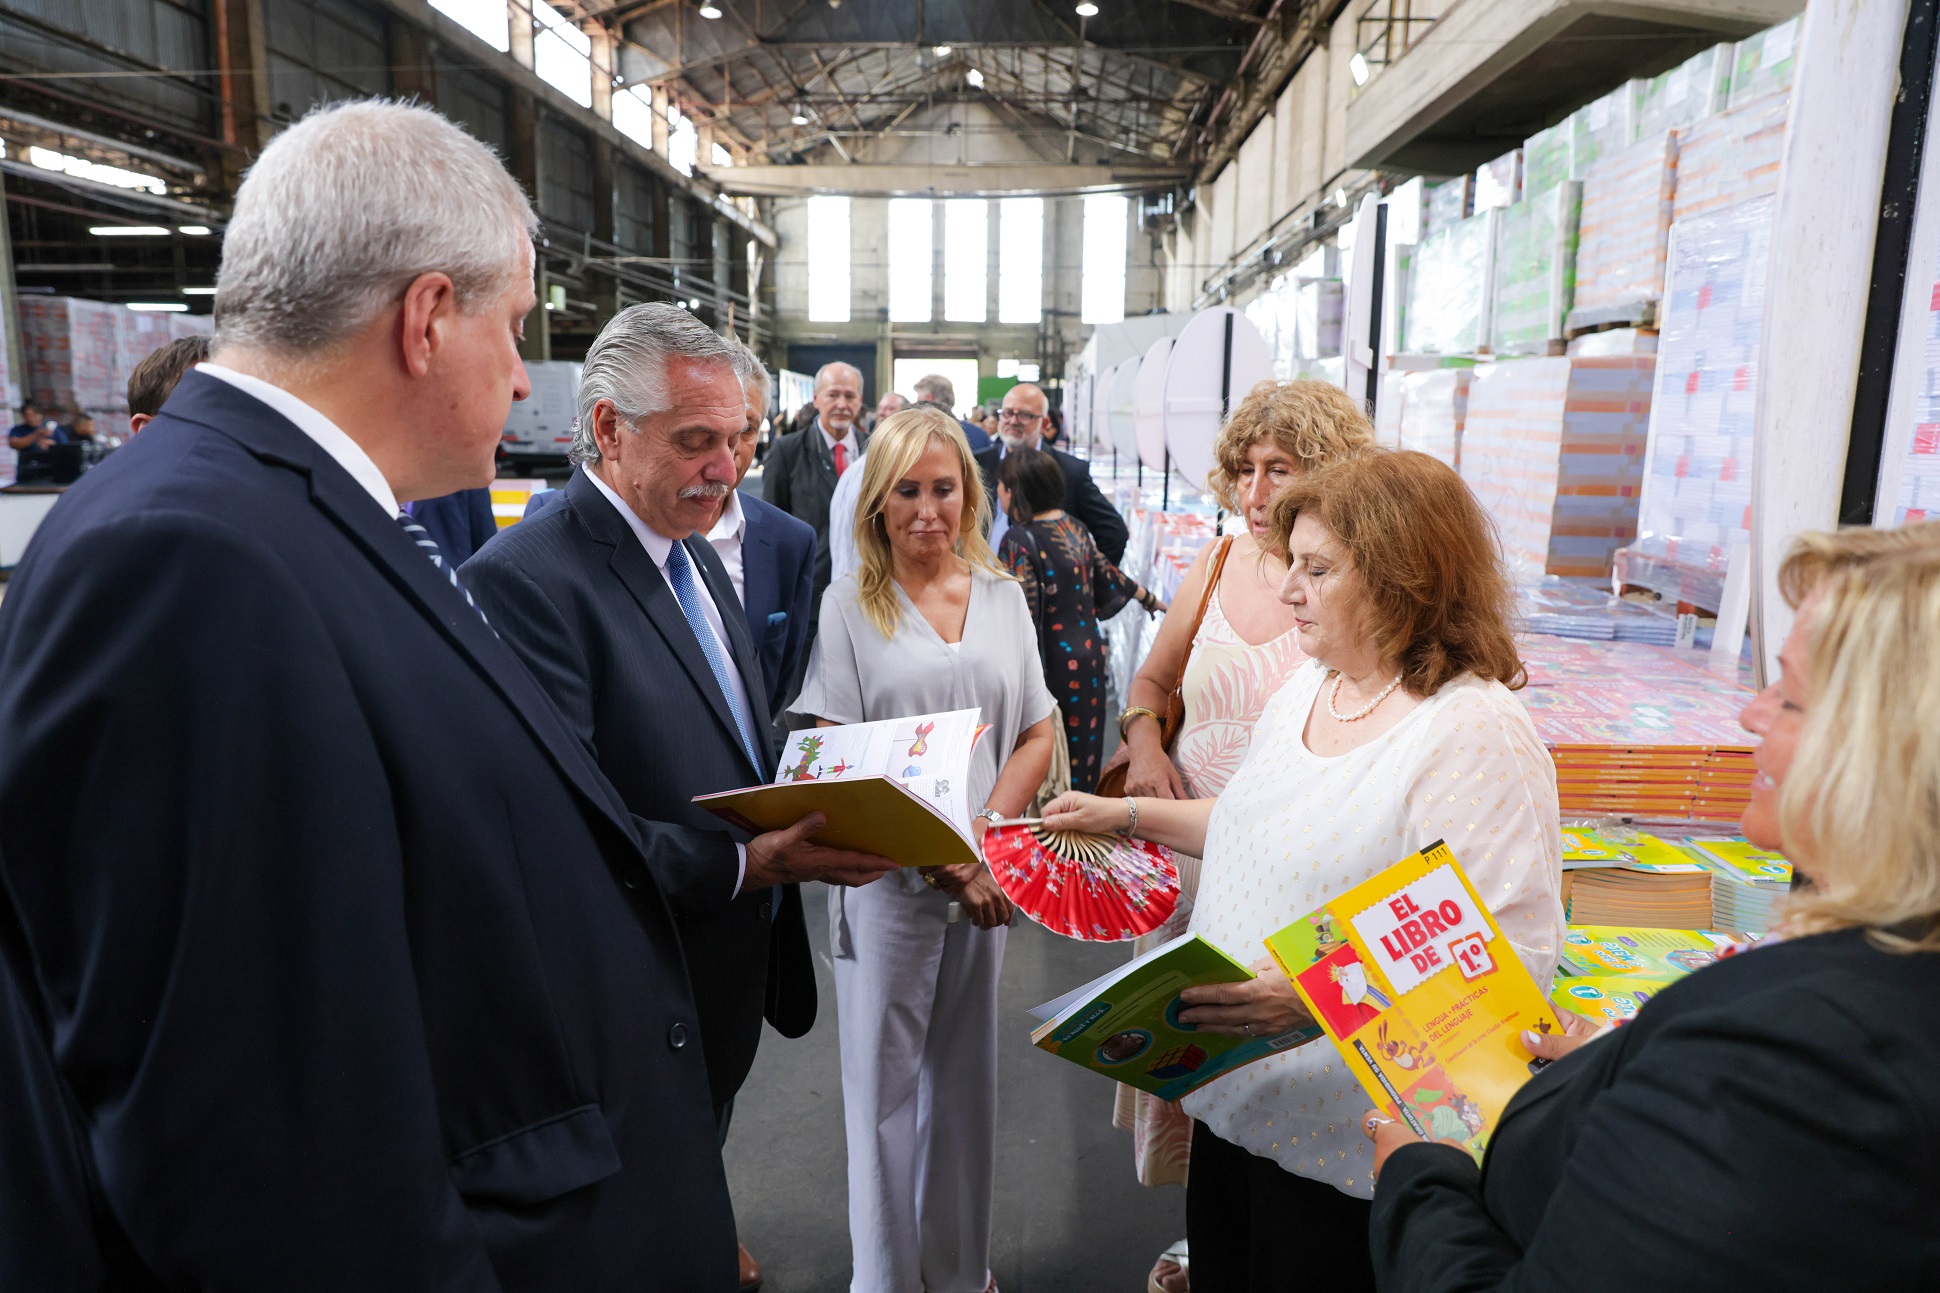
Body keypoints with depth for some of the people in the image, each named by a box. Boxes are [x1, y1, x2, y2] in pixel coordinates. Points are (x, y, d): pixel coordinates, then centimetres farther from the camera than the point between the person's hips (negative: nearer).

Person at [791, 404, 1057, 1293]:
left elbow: (1039, 733, 6)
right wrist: (938, 860, -17)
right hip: (889, 879, -3)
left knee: (966, 1077, 16)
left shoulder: (1002, 597, 6)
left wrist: (986, 837, -9)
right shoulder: (848, 606, -4)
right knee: (886, 1084, 8)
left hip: (989, 878, 3)